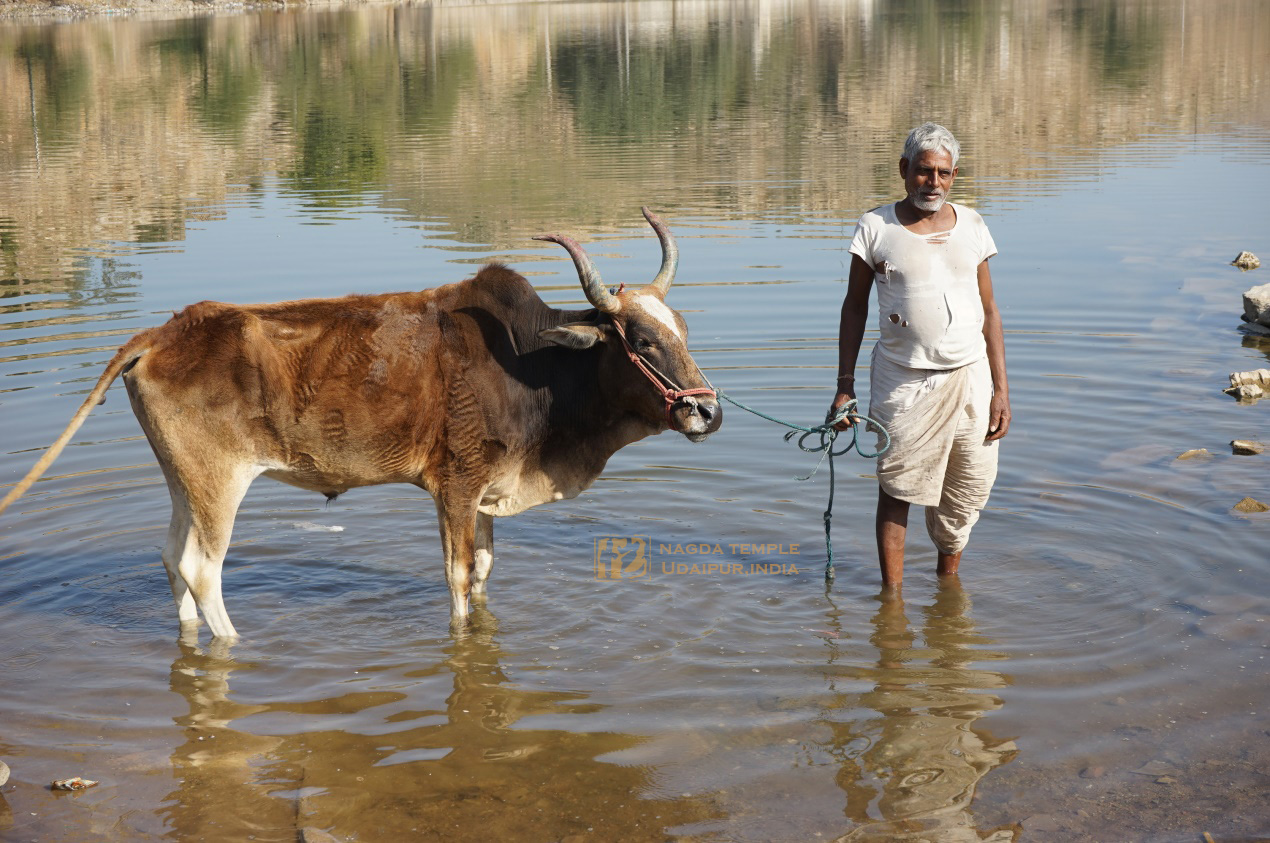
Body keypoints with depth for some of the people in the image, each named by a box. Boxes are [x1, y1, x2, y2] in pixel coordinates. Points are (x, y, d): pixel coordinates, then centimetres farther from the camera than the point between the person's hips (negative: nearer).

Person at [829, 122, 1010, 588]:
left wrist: (1001, 388, 4)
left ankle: (947, 580, 27)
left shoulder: (971, 225, 6)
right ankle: (892, 592, 15)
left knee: (966, 492, 7)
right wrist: (845, 386, -1)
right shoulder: (876, 227, -1)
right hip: (901, 382, -2)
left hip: (969, 377, 2)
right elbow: (855, 307, 4)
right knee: (897, 489, 3)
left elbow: (989, 309, 9)